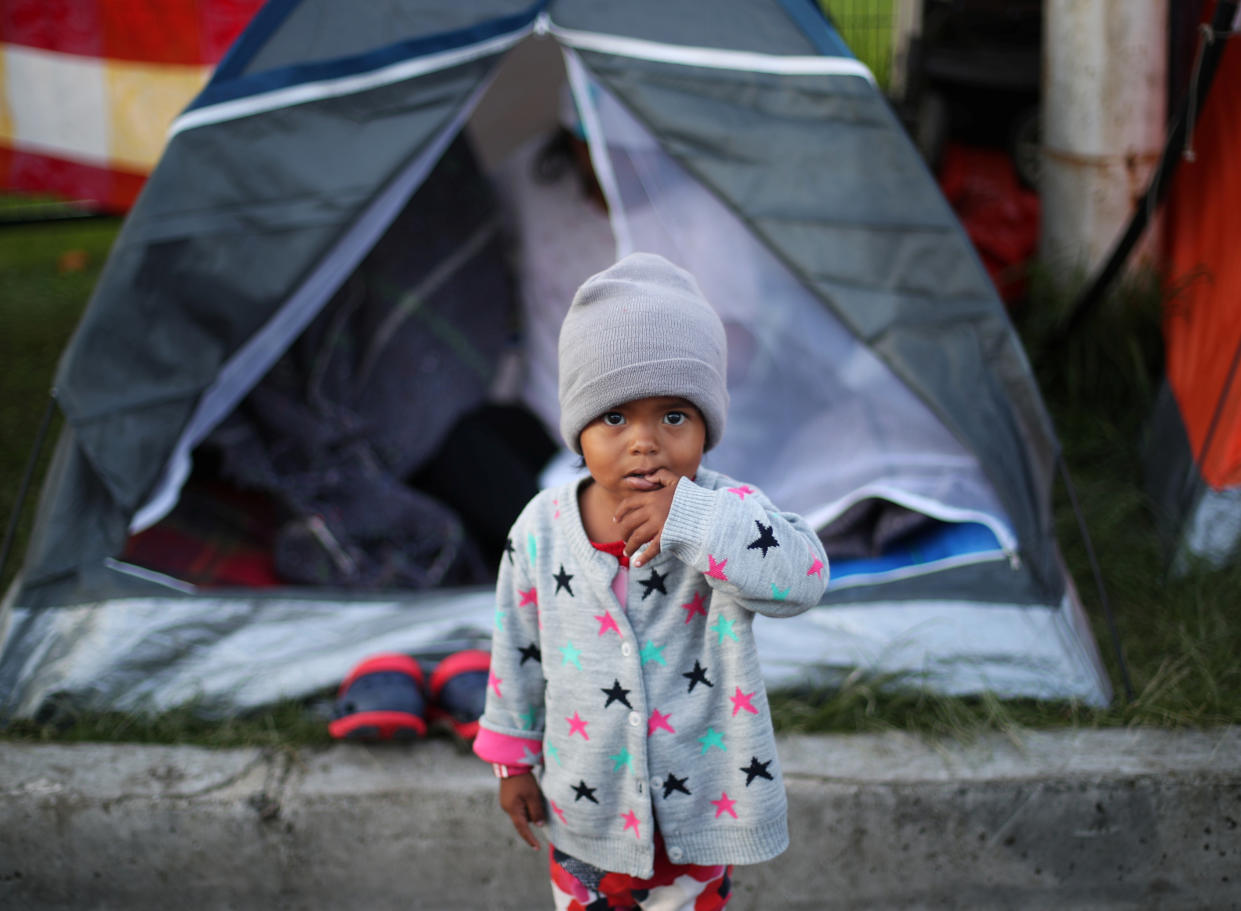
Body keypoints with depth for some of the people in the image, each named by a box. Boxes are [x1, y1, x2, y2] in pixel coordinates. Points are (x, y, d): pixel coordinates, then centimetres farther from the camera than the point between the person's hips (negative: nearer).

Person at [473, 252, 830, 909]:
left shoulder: (725, 511, -19)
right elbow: (517, 651, 1)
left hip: (702, 801, -1)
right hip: (588, 805, 2)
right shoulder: (542, 529, -11)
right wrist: (514, 759, 8)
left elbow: (802, 578, -36)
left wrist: (686, 521, -42)